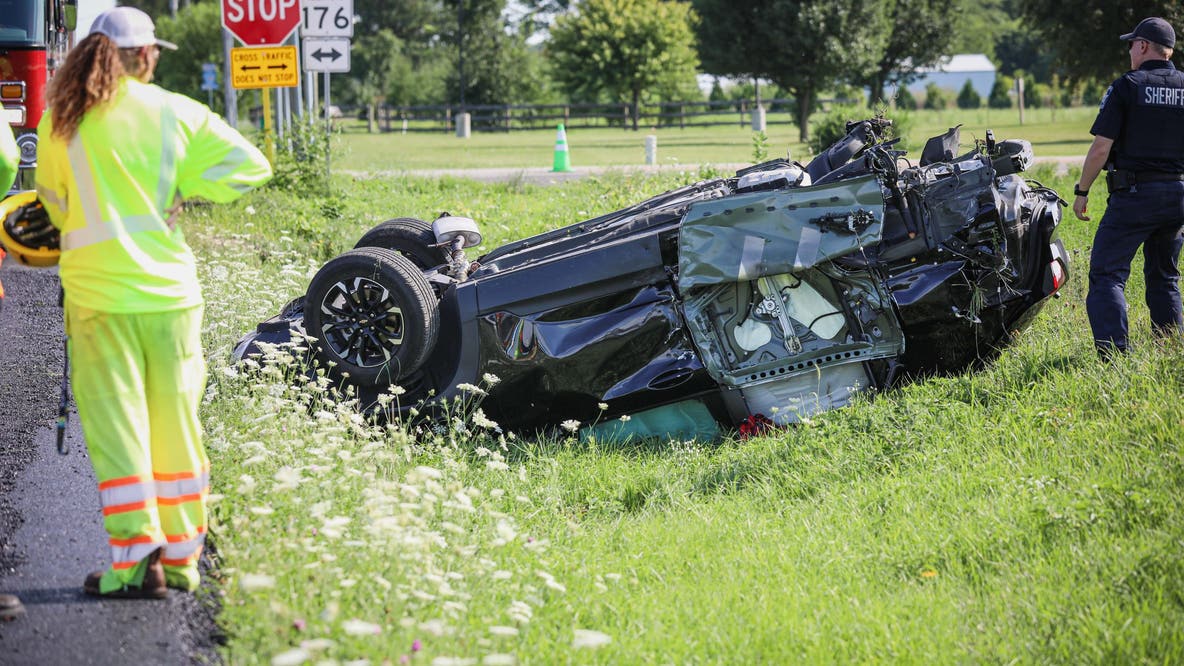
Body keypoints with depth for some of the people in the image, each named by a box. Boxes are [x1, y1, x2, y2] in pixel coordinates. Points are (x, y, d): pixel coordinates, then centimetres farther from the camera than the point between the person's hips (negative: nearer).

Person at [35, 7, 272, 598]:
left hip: (97, 292, -1)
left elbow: (54, 203, 13)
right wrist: (180, 191, 5)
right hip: (168, 288, 2)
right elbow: (250, 164, 3)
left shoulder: (61, 122, -1)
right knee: (175, 424, 10)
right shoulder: (176, 112, 1)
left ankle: (136, 561, -4)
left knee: (114, 425, 2)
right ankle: (180, 559, 17)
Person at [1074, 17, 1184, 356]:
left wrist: (1082, 191, -1)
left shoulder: (1126, 86, -7)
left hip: (1135, 193, -5)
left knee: (1107, 273, -5)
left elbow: (1101, 148, -10)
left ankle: (1114, 353, -19)